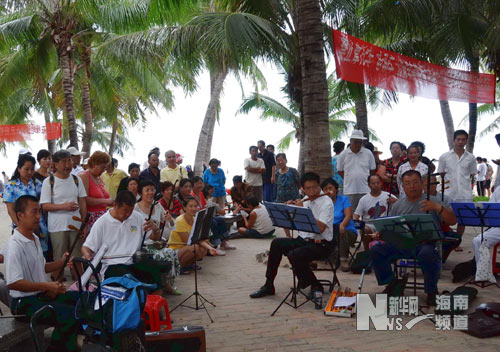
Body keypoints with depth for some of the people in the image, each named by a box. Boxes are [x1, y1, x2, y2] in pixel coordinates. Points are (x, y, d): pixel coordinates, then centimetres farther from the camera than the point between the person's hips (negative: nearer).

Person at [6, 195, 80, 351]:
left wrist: (61, 262, 4)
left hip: (43, 294, 10)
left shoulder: (35, 239, 11)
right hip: (25, 302, -10)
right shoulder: (15, 245, -20)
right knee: (70, 314, -27)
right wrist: (46, 286, -25)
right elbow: (13, 283, -27)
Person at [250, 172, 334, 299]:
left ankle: (315, 286, -4)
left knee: (294, 255, -29)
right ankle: (268, 285, 1)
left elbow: (320, 228, -27)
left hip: (321, 244, -7)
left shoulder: (326, 202, -14)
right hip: (304, 239, 7)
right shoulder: (306, 200, 9)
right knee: (276, 243, -6)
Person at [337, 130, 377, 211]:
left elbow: (373, 170, 14)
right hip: (349, 190, -1)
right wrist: (349, 179, 5)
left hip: (366, 190, 1)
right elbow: (340, 170, 12)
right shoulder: (344, 154, 2)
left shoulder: (368, 153, 5)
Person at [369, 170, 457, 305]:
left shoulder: (433, 201, 6)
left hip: (426, 243, -4)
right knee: (376, 250, -16)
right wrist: (381, 233, -4)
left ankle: (431, 292, -12)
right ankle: (391, 284, 5)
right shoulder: (397, 205, 17)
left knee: (427, 254, -38)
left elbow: (452, 221, -3)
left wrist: (438, 208, -20)